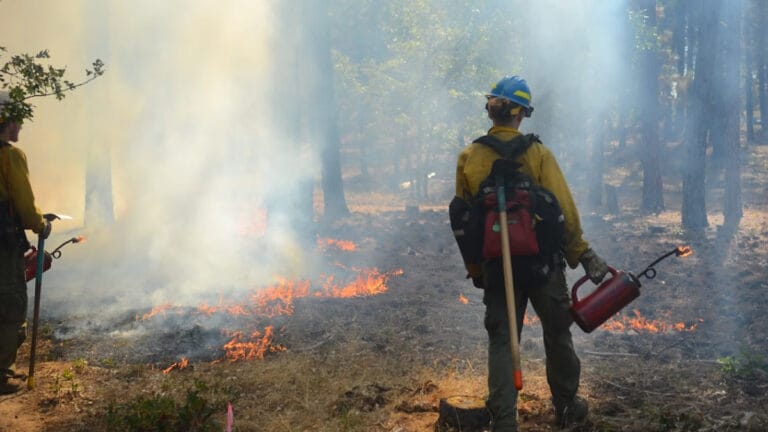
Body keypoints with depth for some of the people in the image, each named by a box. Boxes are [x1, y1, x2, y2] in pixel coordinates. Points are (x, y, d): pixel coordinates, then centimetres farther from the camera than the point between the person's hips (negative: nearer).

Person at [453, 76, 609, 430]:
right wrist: (583, 254, -2)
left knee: (501, 340, 7)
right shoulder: (538, 153, -10)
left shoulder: (468, 158, -2)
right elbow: (564, 209, -12)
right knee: (556, 333, 16)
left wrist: (475, 268, 14)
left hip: (496, 264, 2)